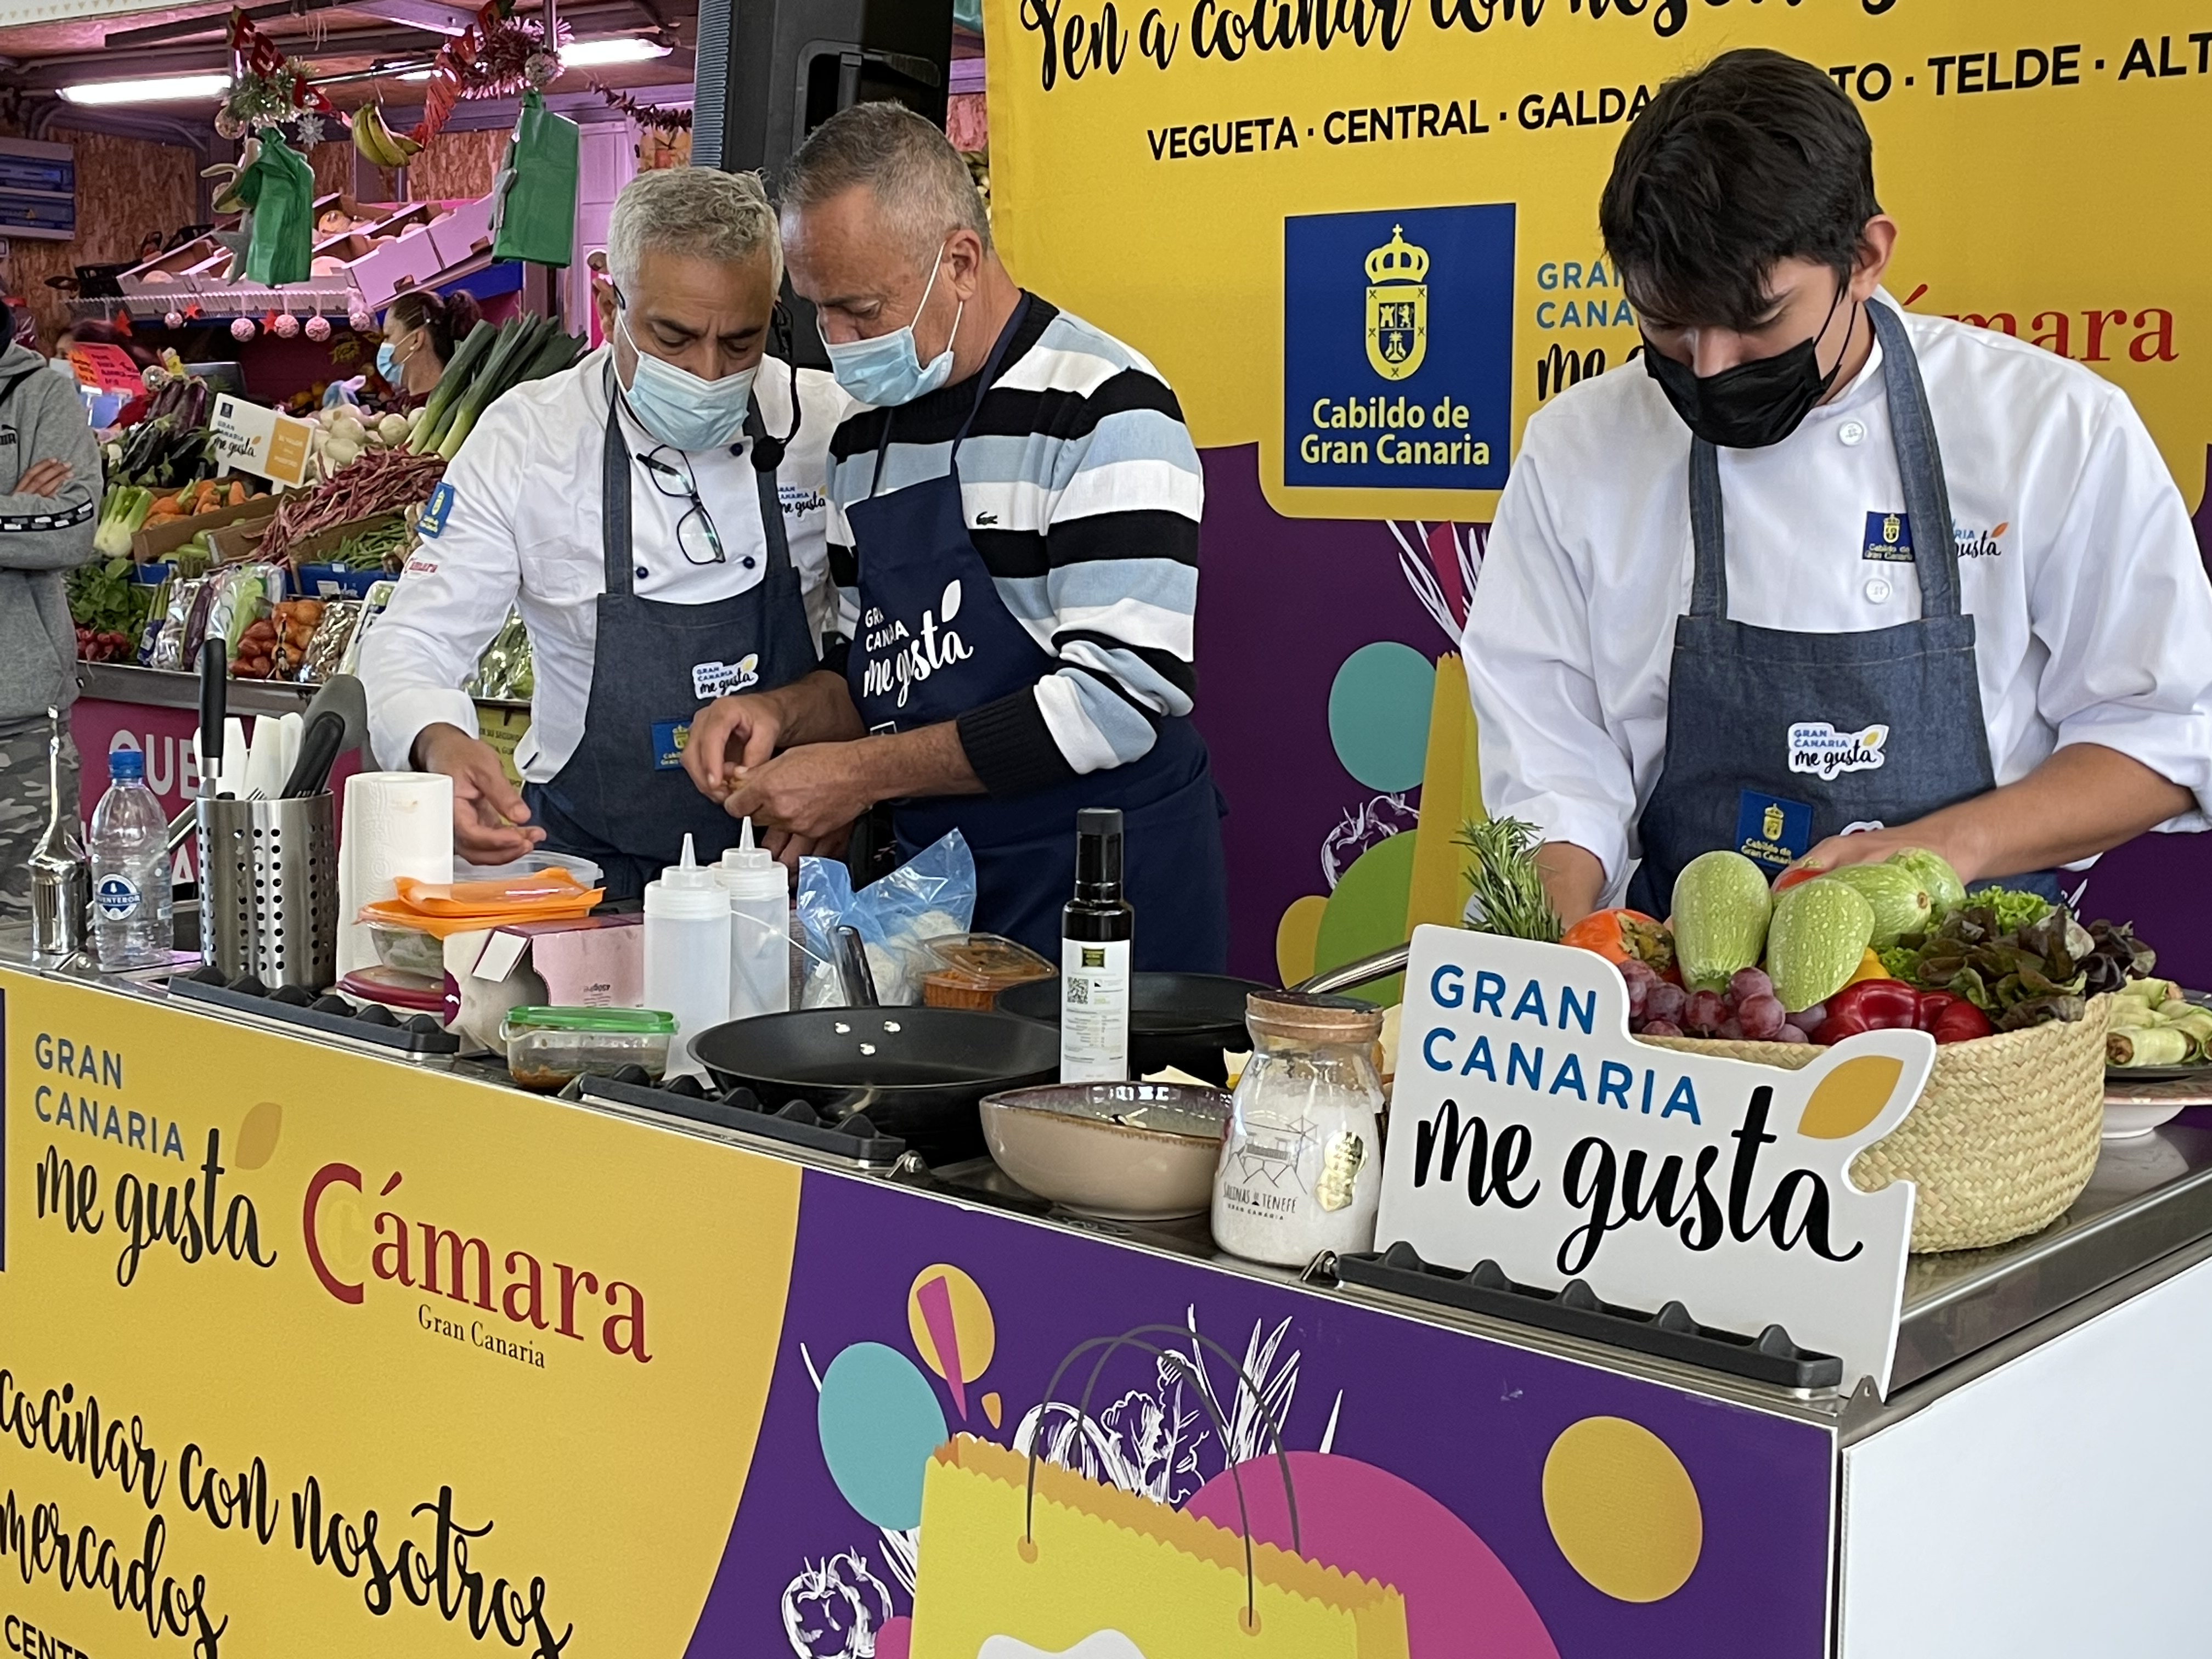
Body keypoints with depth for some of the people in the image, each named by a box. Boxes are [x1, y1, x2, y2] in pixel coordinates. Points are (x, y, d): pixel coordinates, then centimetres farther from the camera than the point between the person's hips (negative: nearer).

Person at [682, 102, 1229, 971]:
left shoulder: (1102, 410, -14)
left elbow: (1121, 698, -21)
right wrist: (788, 714, -4)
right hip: (931, 883, 7)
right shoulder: (863, 438, 10)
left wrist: (861, 773, -19)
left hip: (1106, 899, -6)